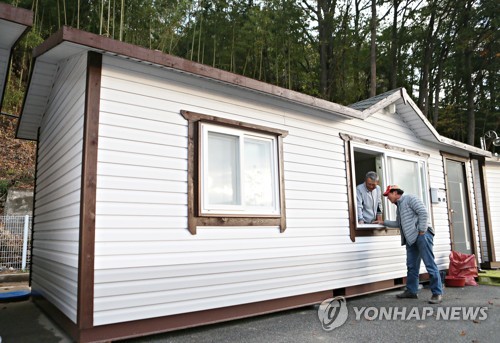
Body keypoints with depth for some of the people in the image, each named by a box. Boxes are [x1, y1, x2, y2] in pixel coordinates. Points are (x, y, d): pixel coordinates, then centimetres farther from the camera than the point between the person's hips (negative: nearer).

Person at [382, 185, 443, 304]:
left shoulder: (410, 199, -3)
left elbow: (423, 213, -14)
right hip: (411, 238, 10)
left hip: (421, 235, -10)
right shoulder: (398, 206, 25)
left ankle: (437, 293, -4)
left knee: (430, 264, -8)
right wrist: (383, 222, 31)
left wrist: (422, 230, -16)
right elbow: (398, 223, 34)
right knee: (412, 266, 10)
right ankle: (411, 291, 18)